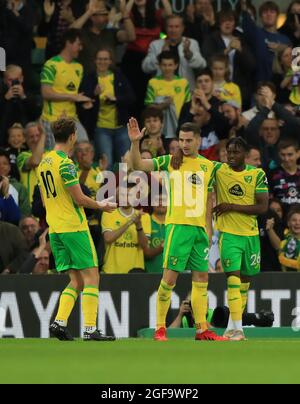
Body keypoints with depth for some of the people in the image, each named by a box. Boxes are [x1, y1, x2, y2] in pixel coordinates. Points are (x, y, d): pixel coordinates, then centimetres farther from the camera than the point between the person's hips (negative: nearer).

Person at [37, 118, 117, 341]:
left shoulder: (44, 162, 13)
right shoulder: (65, 163, -14)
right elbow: (79, 198, -16)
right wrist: (101, 205, 1)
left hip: (55, 229, 8)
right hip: (74, 227, -8)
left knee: (76, 280, 11)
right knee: (91, 276, -4)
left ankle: (59, 322, -2)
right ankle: (90, 329, -9)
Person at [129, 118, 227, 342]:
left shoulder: (208, 166, 12)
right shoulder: (171, 161, 2)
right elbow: (138, 164, -6)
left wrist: (208, 229, 13)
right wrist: (135, 142, -21)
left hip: (199, 228, 4)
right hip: (177, 225, -4)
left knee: (202, 277, 7)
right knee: (170, 276, -9)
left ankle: (202, 329, 14)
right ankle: (160, 328, -1)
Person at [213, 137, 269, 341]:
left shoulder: (257, 175, -2)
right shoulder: (218, 170, -2)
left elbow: (263, 207, -7)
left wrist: (232, 207, -14)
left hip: (251, 234, 2)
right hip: (228, 233, -2)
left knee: (245, 282, 11)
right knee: (233, 278, -14)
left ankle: (233, 325, 24)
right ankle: (237, 329, -18)